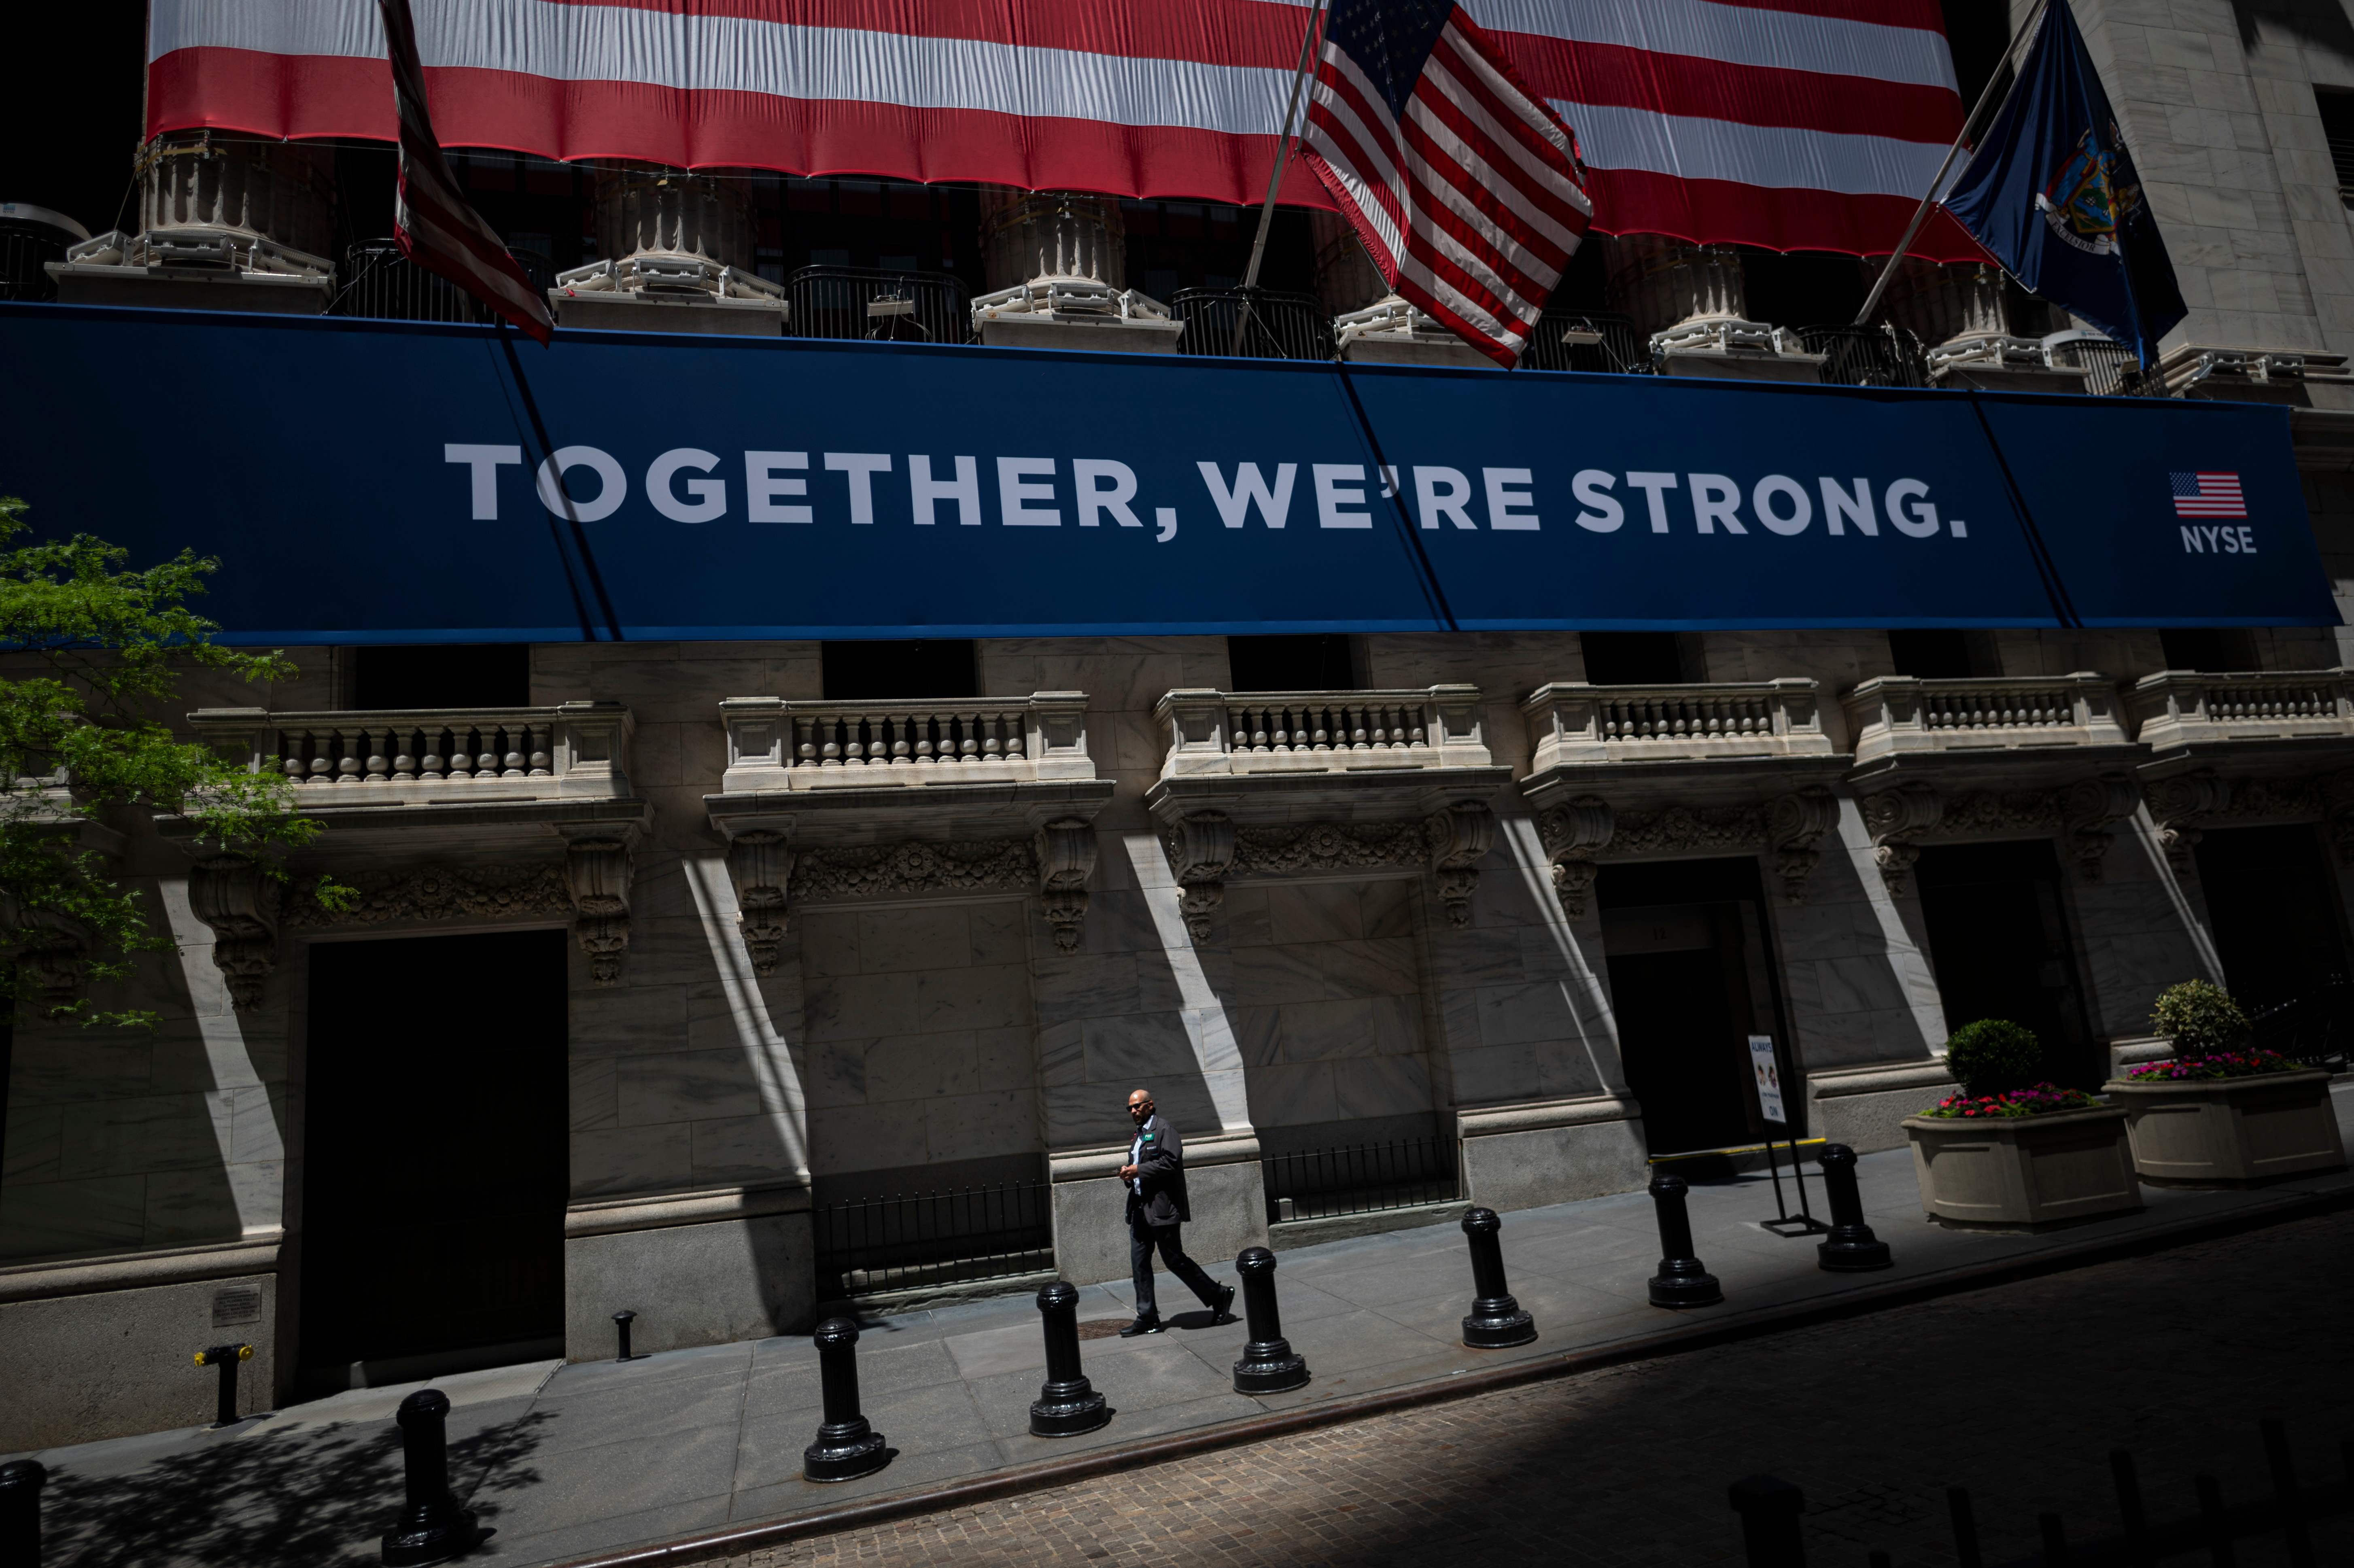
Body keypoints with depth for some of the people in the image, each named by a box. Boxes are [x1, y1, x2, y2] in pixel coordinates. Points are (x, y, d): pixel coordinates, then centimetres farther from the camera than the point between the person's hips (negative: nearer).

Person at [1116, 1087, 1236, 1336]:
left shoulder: (1163, 1130, -8)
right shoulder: (1139, 1135, 20)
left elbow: (1171, 1161, -20)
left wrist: (1139, 1170, -19)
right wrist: (1129, 1174, 5)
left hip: (1161, 1207, -9)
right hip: (1140, 1208, 9)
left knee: (1174, 1259, -4)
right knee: (1139, 1262, 6)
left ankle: (1219, 1296, 10)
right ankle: (1147, 1318, 12)